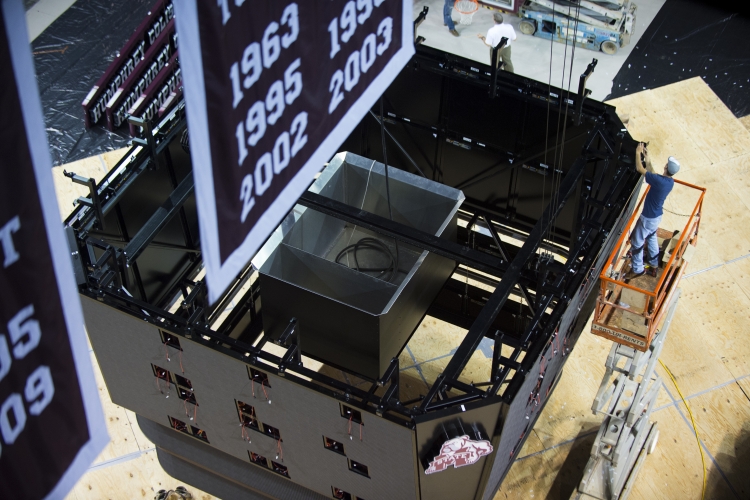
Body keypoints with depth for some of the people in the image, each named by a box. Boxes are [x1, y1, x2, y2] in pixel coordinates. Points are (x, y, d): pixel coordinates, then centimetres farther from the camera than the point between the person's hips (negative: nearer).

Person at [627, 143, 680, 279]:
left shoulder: (659, 181, -33)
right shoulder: (670, 182, -7)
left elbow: (639, 169, -26)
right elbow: (653, 175, 12)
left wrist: (638, 153, -13)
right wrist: (648, 161, 11)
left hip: (648, 218, -8)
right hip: (657, 216, 8)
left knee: (636, 241, 8)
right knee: (651, 238, 26)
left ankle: (637, 269, 21)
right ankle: (653, 266, 40)